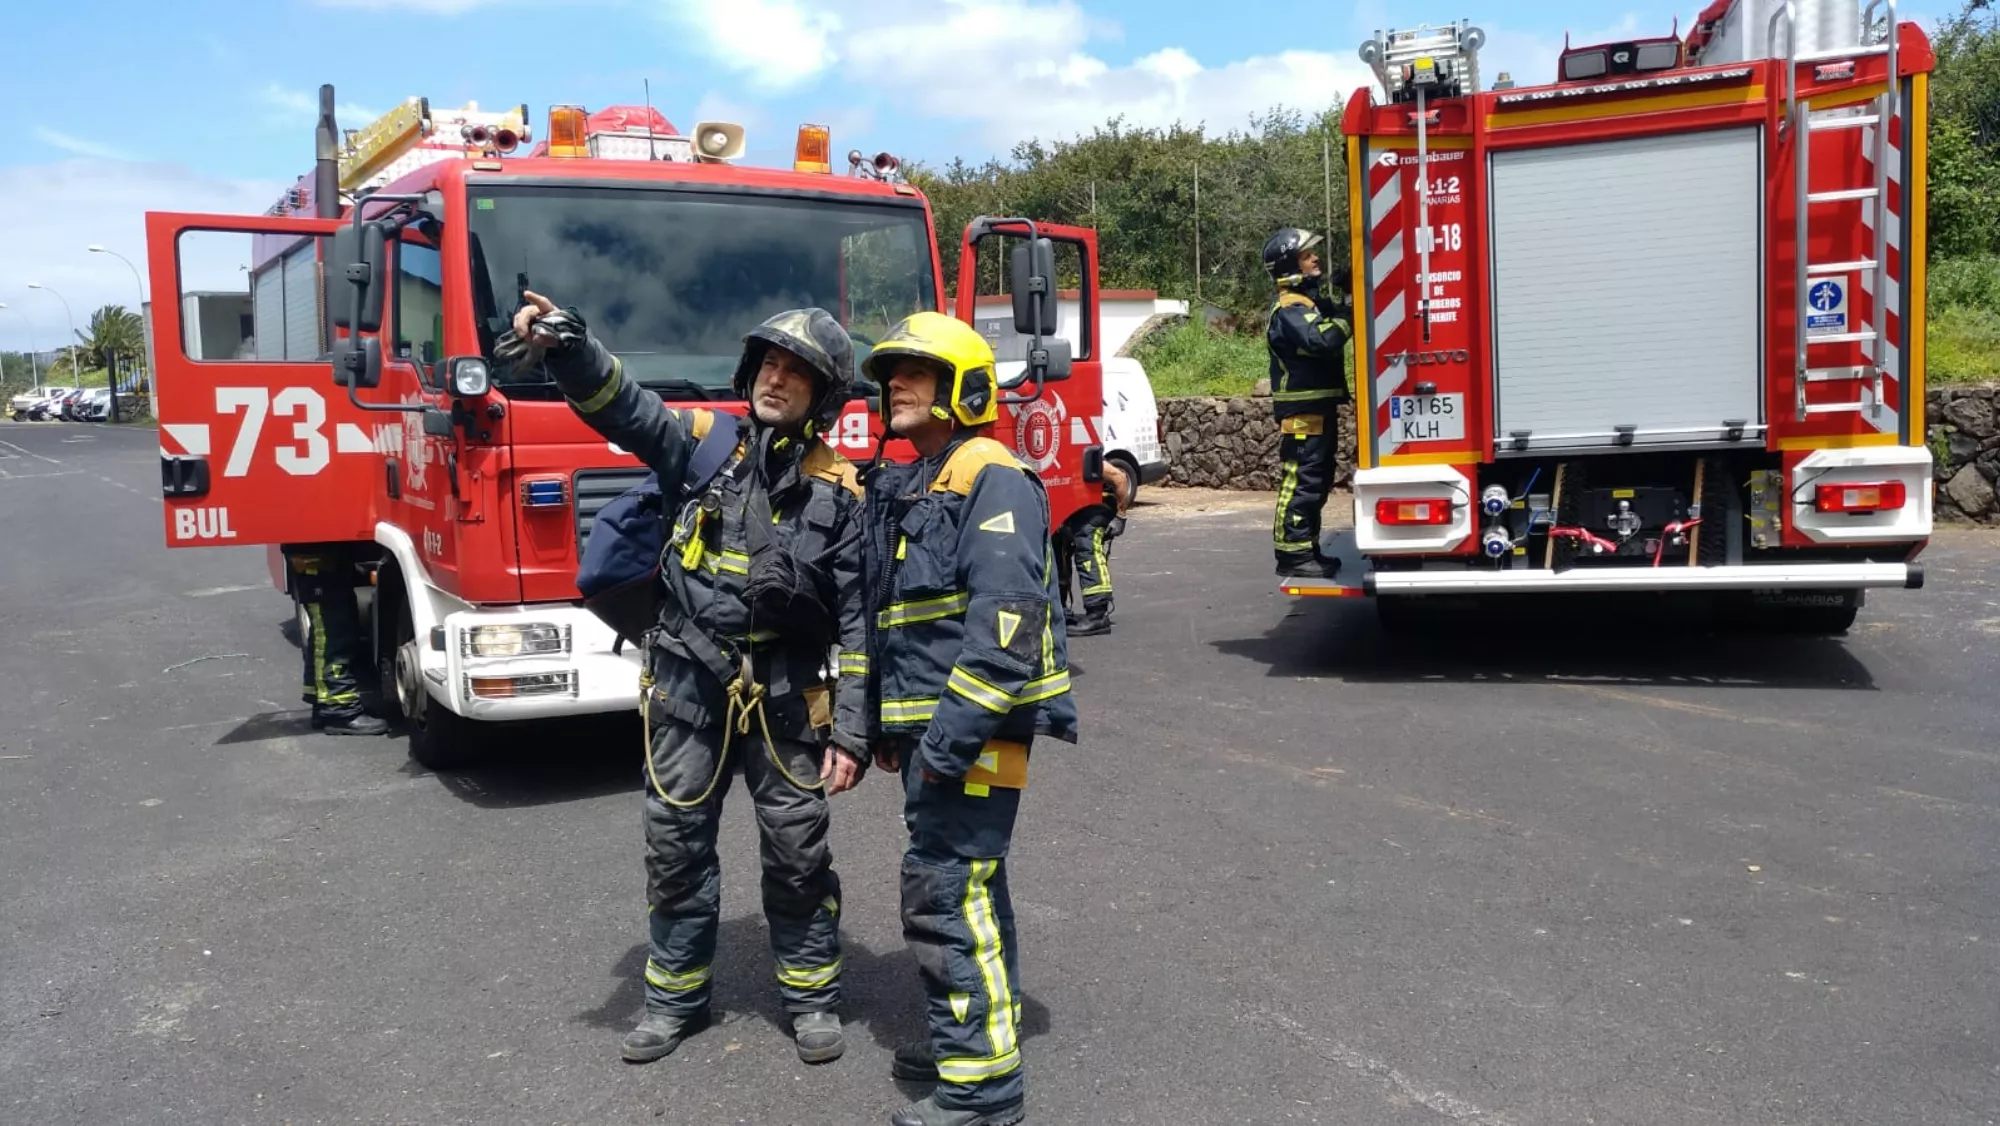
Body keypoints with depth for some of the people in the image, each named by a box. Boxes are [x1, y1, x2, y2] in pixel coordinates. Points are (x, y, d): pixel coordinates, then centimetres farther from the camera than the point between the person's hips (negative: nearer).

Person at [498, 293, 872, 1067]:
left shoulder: (837, 492, -4)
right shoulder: (704, 441, 2)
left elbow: (858, 622, -5)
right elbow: (621, 405, -11)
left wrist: (852, 731, -9)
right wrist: (566, 343, -31)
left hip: (783, 697, -2)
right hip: (688, 686, 2)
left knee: (798, 850, 6)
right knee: (676, 844, 11)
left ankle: (813, 997, 26)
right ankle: (676, 996, 29)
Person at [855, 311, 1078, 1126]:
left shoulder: (992, 479, -12)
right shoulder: (905, 489, 17)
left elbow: (1007, 616, -23)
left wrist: (956, 733, -25)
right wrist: (886, 723, 18)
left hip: (974, 722, -10)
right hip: (930, 723, 10)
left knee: (945, 890, -9)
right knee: (965, 882, 18)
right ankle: (974, 1033, 32)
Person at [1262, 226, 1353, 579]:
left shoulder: (1313, 302, 17)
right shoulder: (1290, 309, -15)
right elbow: (1321, 340, -29)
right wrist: (1348, 312, -19)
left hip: (1320, 406, 10)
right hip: (1302, 409, -10)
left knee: (1317, 482, 14)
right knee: (1301, 481, -10)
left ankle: (1308, 550, 22)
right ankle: (1292, 555, -7)